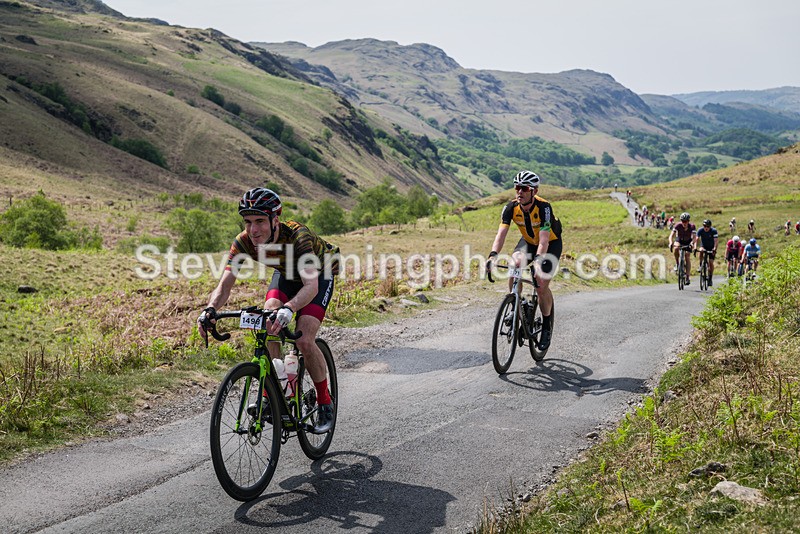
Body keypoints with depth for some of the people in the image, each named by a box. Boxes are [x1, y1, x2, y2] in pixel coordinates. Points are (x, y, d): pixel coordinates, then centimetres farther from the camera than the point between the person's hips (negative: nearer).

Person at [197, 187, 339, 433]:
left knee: (304, 341, -21)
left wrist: (288, 309, -69)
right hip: (286, 274, 5)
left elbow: (311, 285, -51)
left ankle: (325, 403, 0)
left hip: (319, 274, -5)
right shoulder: (244, 242, -26)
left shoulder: (297, 236, -41)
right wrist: (210, 310, -50)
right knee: (268, 324, -22)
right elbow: (225, 285, -29)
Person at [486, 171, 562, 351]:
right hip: (528, 241, 4)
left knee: (542, 285, -17)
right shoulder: (511, 207, -21)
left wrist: (538, 261, -56)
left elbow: (544, 240, -41)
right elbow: (501, 232, -30)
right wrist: (493, 255, -47)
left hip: (551, 244, -4)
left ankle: (547, 326, 6)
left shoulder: (543, 207, -33)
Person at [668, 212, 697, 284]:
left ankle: (687, 277, -11)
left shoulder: (692, 226, -26)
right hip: (679, 241, 0)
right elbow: (671, 235, -33)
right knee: (676, 248, -34)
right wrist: (671, 243, -53)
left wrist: (692, 243, -57)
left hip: (688, 242, 0)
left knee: (688, 258, -14)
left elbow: (694, 237, -35)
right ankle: (677, 264, -14)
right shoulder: (678, 225, -27)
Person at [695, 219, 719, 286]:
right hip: (704, 246, 1)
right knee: (701, 251, -34)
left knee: (711, 262, -10)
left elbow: (716, 240, -34)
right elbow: (697, 239, -28)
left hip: (711, 248, -1)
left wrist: (714, 248, -51)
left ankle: (710, 278, 2)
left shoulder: (713, 231, -24)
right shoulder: (700, 230, -19)